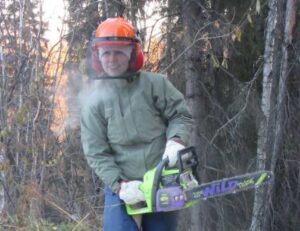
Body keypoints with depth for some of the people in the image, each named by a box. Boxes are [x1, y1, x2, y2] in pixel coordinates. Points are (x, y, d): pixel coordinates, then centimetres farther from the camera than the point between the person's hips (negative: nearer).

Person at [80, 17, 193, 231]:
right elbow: (96, 154, -3)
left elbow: (181, 116, 5)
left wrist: (175, 141, -17)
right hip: (122, 190, -1)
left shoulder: (155, 84, 1)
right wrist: (119, 185, -16)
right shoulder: (95, 103, 0)